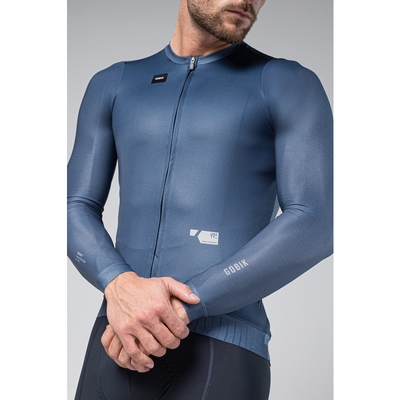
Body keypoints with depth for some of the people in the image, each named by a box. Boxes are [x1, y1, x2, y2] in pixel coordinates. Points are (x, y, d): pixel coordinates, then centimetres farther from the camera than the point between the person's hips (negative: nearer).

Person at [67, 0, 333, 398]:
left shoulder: (290, 85, 3)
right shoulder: (112, 85, 14)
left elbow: (314, 227, -8)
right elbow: (76, 213, 8)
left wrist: (180, 307, -15)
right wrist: (120, 287, -14)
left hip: (224, 351, -3)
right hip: (118, 345, 4)